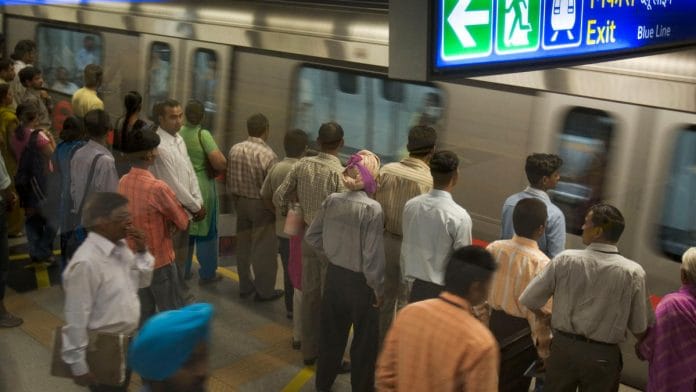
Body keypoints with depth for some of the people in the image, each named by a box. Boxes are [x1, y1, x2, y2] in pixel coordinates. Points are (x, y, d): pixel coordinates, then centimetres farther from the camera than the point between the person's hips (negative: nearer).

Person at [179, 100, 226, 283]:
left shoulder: (178, 134, -5)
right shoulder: (203, 134, -18)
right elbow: (220, 163, -24)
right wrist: (218, 169, -3)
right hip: (202, 187, -5)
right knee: (205, 231, 9)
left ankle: (182, 271, 30)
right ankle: (207, 273, 18)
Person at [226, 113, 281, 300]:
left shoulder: (235, 149, -3)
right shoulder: (268, 155, -22)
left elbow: (229, 180, 4)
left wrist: (236, 197, 17)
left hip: (240, 202, 6)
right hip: (261, 206, -6)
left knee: (243, 245, 18)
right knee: (264, 249, 6)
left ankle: (245, 285, 31)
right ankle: (264, 290, 17)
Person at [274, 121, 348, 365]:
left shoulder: (302, 165, -3)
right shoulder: (339, 173, -19)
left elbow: (279, 199, 2)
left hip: (308, 237, 5)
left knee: (309, 294, 16)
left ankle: (309, 351, 28)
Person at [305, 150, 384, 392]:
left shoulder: (331, 201, -6)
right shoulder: (372, 209, -22)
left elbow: (312, 236, 3)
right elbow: (372, 256, -20)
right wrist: (378, 288, -8)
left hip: (334, 275, 5)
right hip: (360, 281, -5)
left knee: (331, 332, 22)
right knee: (364, 339, 14)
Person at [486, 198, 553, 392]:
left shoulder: (493, 248, -8)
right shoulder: (541, 263, -22)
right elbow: (542, 314, -19)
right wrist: (544, 351, -6)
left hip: (495, 323, 5)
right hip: (521, 332, -5)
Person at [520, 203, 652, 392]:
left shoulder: (565, 259, -13)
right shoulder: (633, 273, -14)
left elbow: (528, 300, -7)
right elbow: (639, 329, -6)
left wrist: (546, 317, 13)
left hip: (563, 347, 1)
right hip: (603, 355, 0)